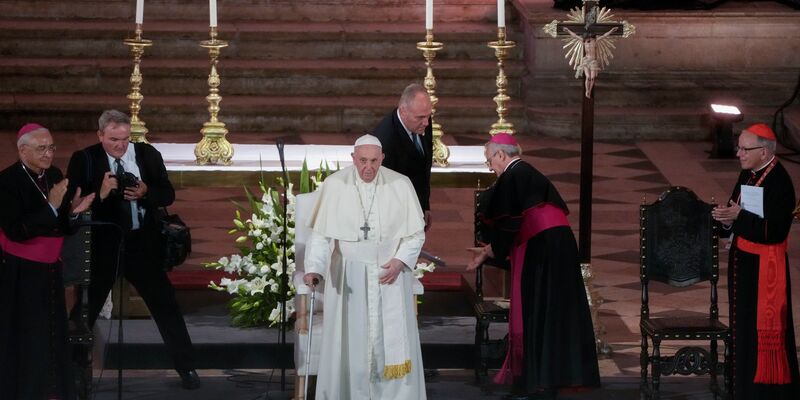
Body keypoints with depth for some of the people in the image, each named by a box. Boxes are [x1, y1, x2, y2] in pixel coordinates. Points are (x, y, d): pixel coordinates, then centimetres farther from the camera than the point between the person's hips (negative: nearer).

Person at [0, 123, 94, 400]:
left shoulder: (54, 175, 4)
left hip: (50, 269, 7)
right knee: (24, 339, -4)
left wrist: (73, 211, -10)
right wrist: (51, 206, -26)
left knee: (53, 336, 9)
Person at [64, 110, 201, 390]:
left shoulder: (148, 155, -1)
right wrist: (100, 194, -26)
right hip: (102, 244, -1)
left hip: (142, 244, 2)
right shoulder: (84, 159, -8)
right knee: (86, 309, 8)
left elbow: (168, 195, 1)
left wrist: (145, 192, -18)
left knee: (166, 306, 6)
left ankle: (187, 368, 17)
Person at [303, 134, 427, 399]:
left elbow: (416, 232, 2)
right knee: (350, 343, 0)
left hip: (390, 275, 1)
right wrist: (314, 269, -21)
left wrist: (400, 261, -12)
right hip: (348, 277, 0)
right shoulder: (334, 185, -8)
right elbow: (320, 234, -8)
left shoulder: (400, 185, -6)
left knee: (393, 343, -2)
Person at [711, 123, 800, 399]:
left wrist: (738, 217, -24)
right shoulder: (747, 175, 6)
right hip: (742, 262, 8)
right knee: (743, 327, 15)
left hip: (764, 268, -8)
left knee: (765, 331, -2)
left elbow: (776, 231, -23)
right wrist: (726, 215, -8)